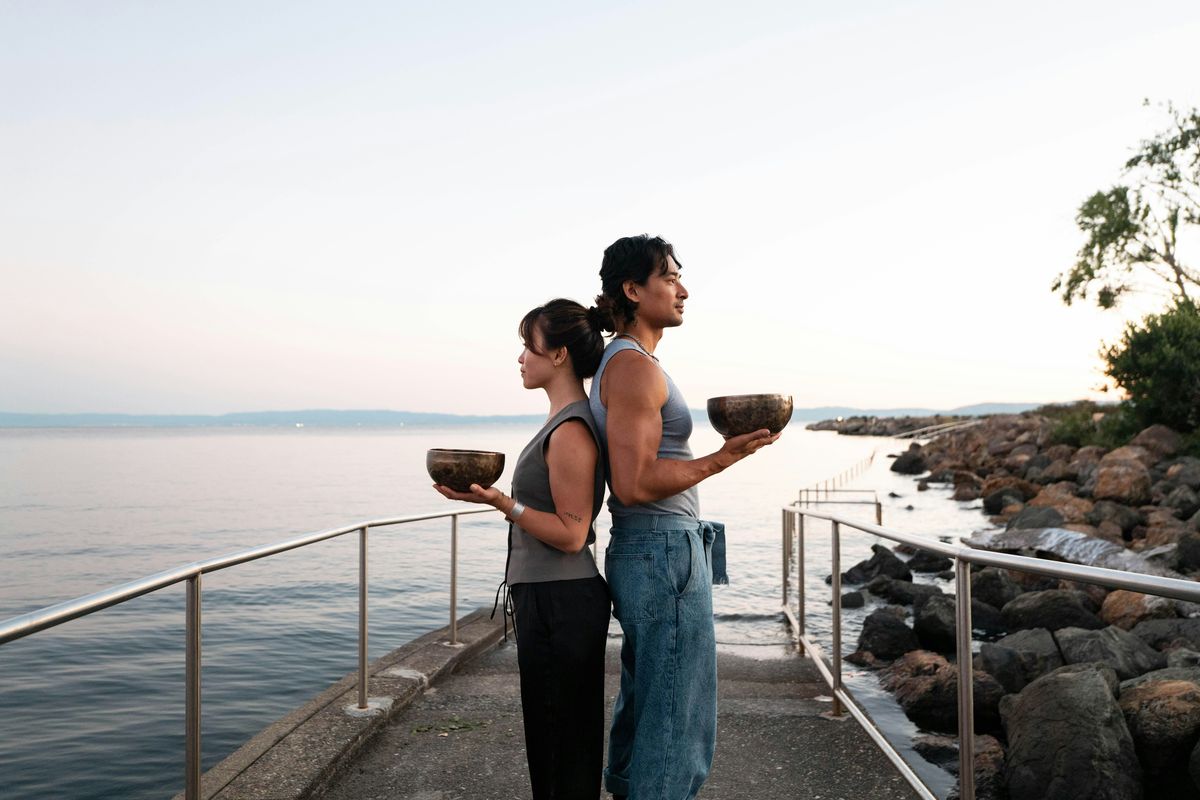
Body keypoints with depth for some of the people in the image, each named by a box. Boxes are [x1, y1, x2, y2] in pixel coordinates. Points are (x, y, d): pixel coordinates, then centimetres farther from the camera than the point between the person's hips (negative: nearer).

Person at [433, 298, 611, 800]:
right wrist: (495, 494, 17)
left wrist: (502, 503, -26)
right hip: (552, 597, 10)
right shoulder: (567, 421, 12)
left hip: (559, 603, -10)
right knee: (566, 736, 20)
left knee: (562, 743, 3)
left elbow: (571, 534, -21)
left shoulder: (571, 430, -19)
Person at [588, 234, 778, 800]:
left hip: (641, 555, 11)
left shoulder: (616, 364, 17)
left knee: (642, 712, 20)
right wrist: (721, 460, -21)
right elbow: (634, 484, -22)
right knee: (679, 730, -2)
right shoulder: (634, 365, -15)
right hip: (665, 554, -11)